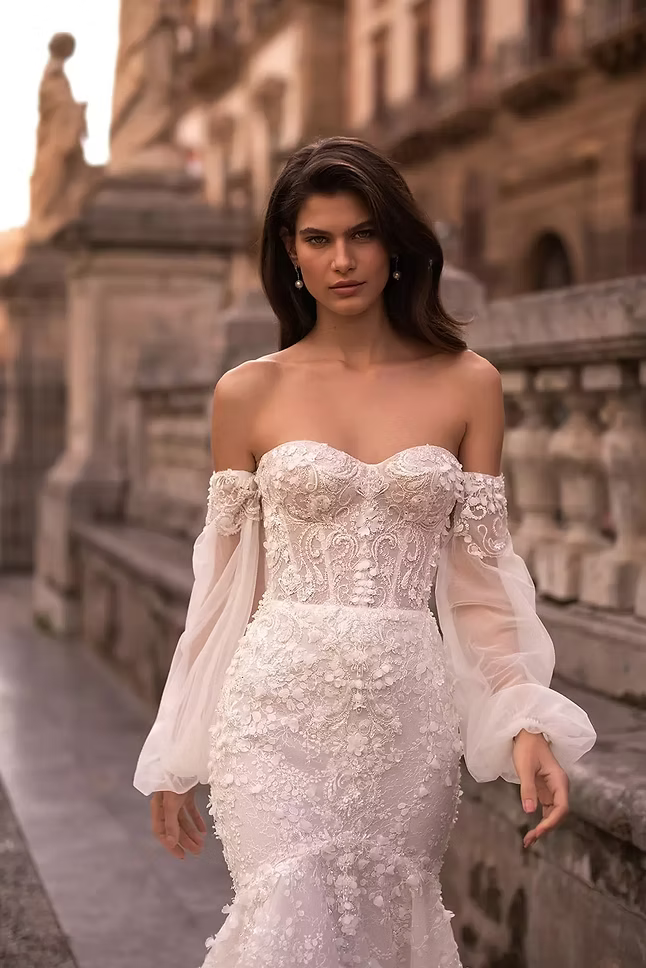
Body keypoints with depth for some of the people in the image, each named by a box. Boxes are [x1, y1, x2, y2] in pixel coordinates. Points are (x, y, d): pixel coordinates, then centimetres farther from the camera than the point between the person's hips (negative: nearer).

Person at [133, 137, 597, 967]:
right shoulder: (248, 392, 3)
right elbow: (224, 581, 7)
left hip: (410, 713, 1)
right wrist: (177, 759, 8)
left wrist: (527, 722, -7)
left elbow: (479, 572, 5)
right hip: (278, 710, -1)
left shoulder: (467, 384, 4)